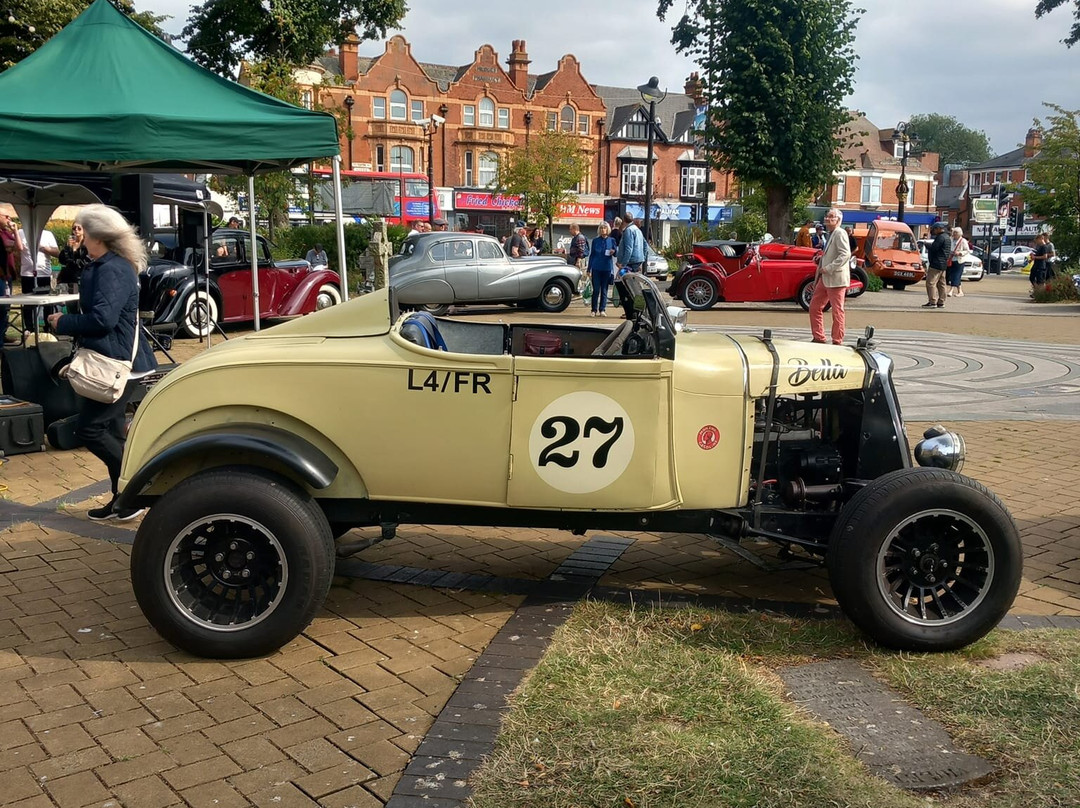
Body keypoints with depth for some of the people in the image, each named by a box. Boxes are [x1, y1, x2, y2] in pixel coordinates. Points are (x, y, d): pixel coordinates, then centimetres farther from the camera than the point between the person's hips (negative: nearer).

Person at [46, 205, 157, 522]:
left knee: (88, 428, -7)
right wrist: (69, 321, 5)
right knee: (110, 429, 14)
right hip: (116, 361, 11)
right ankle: (123, 497, 22)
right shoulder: (110, 266, 14)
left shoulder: (112, 270, -19)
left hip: (118, 363, -11)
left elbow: (103, 318, -27)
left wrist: (63, 324, -13)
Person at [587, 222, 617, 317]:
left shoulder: (612, 240, 5)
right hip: (596, 268, 0)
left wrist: (613, 252, -16)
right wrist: (589, 269, 6)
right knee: (596, 289, -1)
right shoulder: (595, 241, 7)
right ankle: (594, 310, 4)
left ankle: (602, 310, 9)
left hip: (607, 268, 0)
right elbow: (591, 255, 10)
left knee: (604, 290, 3)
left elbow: (616, 253, 9)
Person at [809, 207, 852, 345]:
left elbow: (846, 254, -22)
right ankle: (819, 338, 18)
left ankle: (837, 342, 5)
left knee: (837, 311, -2)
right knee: (814, 307, 11)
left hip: (836, 279, -10)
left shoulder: (840, 233, -11)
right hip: (825, 279, 10)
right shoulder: (830, 235, 18)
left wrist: (828, 268, -22)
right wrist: (820, 260, 11)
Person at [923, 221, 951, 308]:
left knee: (931, 283, -11)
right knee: (941, 284, 11)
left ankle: (932, 302, -15)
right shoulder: (947, 238, 18)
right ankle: (941, 302, 14)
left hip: (936, 264, -11)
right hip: (943, 265, 11)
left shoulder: (940, 237, -15)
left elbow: (933, 248, -21)